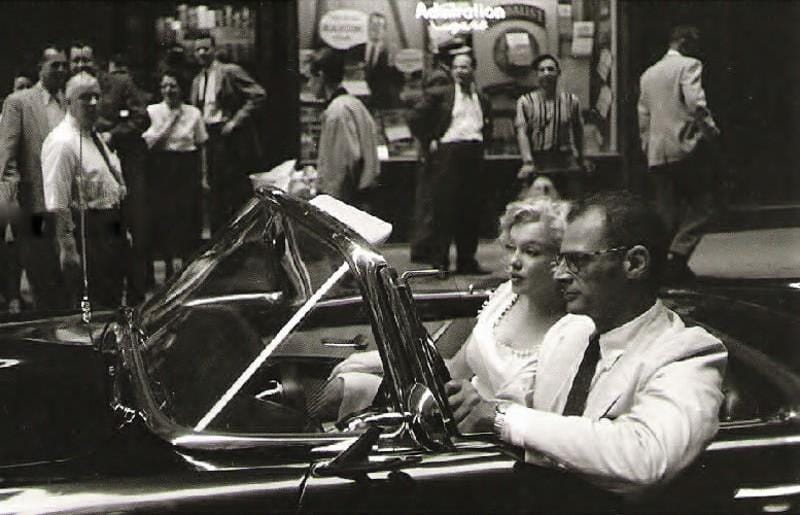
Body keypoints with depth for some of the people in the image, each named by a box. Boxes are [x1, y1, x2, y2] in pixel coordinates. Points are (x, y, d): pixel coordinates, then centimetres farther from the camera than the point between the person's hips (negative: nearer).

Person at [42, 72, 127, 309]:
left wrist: (122, 230, 22)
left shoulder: (96, 136, 13)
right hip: (86, 231, -9)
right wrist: (68, 247, -25)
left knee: (113, 301, 16)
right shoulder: (62, 143, -17)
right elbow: (57, 205, -22)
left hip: (111, 230, 9)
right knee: (91, 306, -5)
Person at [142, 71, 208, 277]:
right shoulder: (153, 111, 2)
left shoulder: (193, 113, 4)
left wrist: (204, 175, 5)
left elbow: (201, 145, 9)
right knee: (163, 216, -1)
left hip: (188, 168, 0)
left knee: (189, 215, -2)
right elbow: (149, 143, -6)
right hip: (162, 169, 0)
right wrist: (169, 123, -10)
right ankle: (168, 266, 13)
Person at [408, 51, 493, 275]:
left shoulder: (483, 100, 16)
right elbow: (414, 118, 2)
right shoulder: (439, 95, 3)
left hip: (475, 154, 4)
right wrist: (429, 141, -2)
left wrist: (482, 142, 12)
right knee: (445, 208, -5)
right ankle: (439, 260, -1)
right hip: (448, 153, -4)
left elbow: (488, 127, 29)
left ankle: (467, 260, 12)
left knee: (472, 210, 5)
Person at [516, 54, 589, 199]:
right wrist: (527, 162, -20)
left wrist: (581, 158, 23)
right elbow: (522, 133, -8)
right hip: (537, 167, -2)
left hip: (566, 166, 2)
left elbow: (578, 130, 19)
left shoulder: (571, 100, 8)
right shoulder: (525, 102, 1)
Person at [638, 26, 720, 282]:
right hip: (686, 146, -7)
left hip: (657, 154, 7)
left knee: (667, 212, 9)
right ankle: (678, 254, -14)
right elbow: (696, 103, -18)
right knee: (701, 205, -1)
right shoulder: (689, 66, -4)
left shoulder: (648, 74, 17)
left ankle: (663, 262, 7)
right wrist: (710, 128, -6)